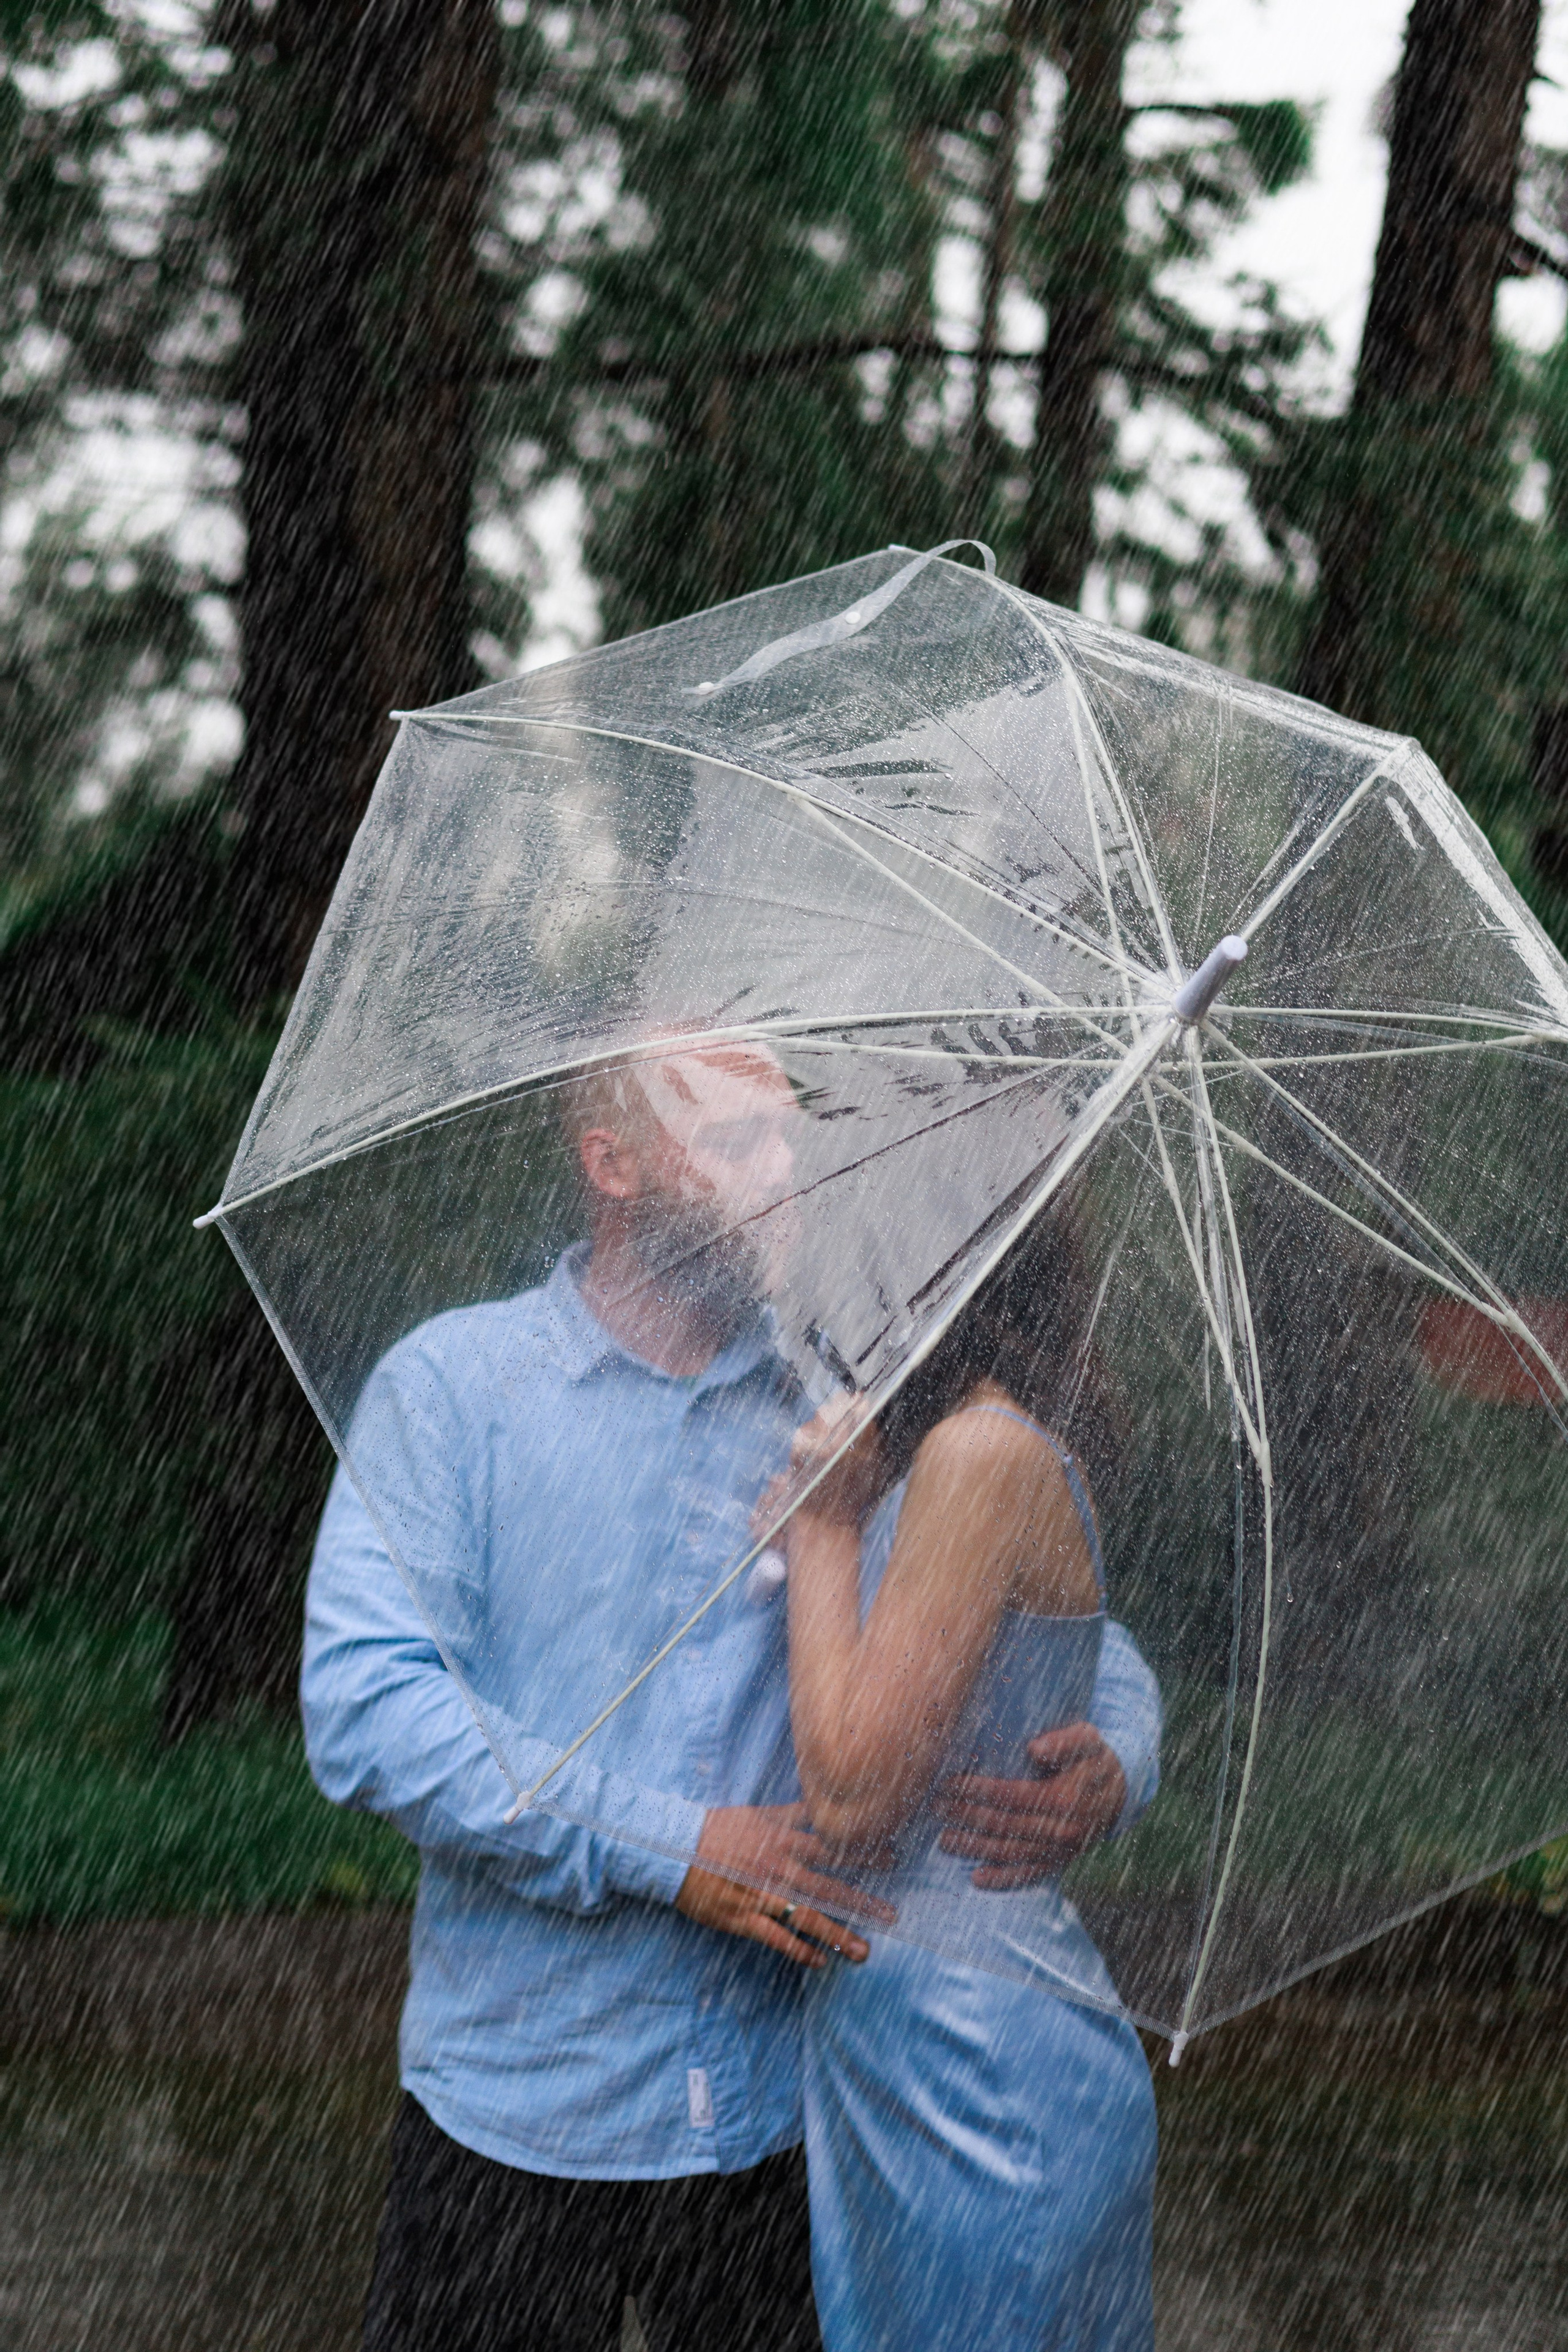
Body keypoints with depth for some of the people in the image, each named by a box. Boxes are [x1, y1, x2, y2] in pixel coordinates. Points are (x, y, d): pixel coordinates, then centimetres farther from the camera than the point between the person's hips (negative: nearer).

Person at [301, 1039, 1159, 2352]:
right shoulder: (454, 1383, -2)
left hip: (785, 2114, 3)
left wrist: (1106, 1763, -16)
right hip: (521, 2112, -2)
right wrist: (674, 1849, -19)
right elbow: (363, 1708, -13)